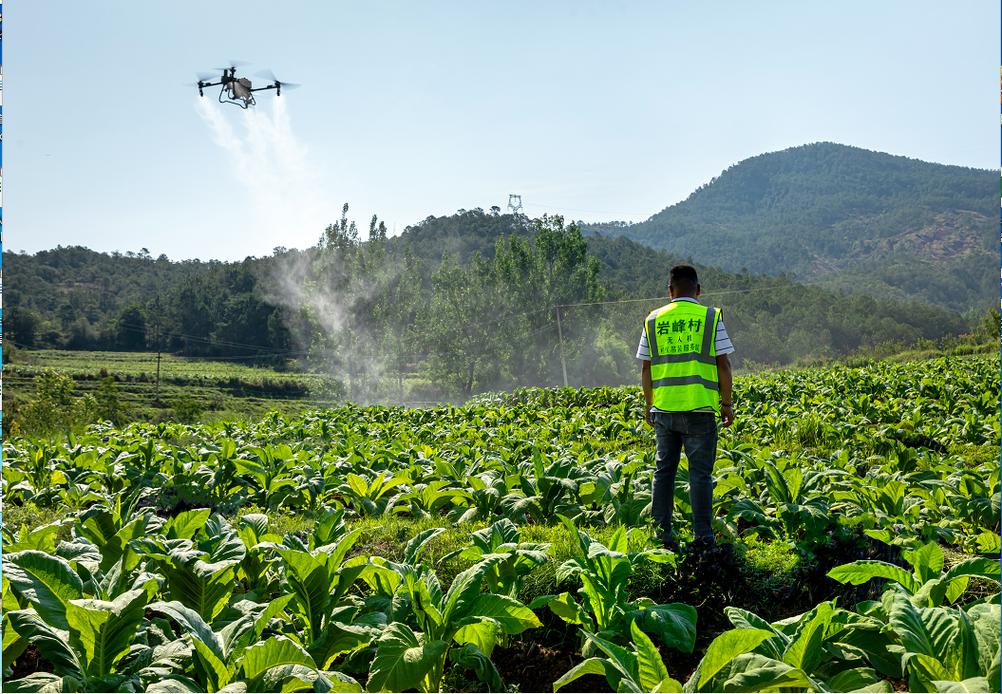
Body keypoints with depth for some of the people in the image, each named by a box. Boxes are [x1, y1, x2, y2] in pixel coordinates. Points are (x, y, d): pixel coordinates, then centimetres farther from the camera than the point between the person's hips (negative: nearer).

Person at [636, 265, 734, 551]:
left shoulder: (653, 320, 7)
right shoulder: (711, 317, 0)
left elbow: (646, 368, 8)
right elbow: (723, 364, -2)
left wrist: (648, 405, 17)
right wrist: (727, 403, 6)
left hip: (663, 408, 3)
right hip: (699, 409, -3)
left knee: (663, 471, 10)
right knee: (700, 473, 3)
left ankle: (661, 535, 14)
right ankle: (702, 536, 4)